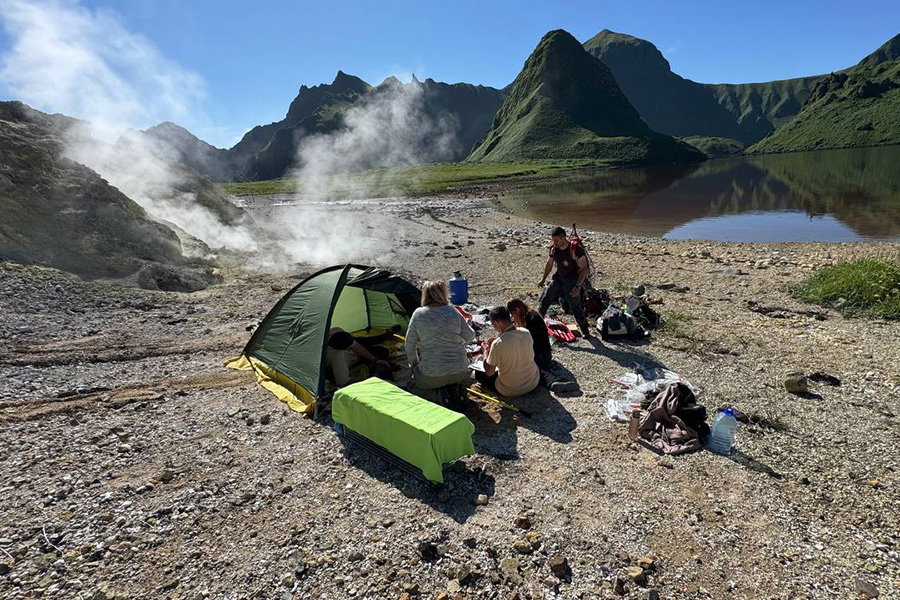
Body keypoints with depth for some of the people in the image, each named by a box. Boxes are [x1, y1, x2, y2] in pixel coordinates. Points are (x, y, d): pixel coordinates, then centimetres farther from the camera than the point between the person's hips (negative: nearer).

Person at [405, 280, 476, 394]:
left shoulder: (418, 314, -5)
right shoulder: (454, 312, 1)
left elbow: (410, 344, 2)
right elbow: (470, 337, 11)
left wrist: (414, 365, 17)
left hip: (431, 378, -3)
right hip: (460, 374, 3)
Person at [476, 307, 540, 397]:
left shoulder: (497, 344, -26)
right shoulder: (526, 332, -11)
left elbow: (489, 372, -15)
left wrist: (486, 351, -1)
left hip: (511, 391, -5)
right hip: (534, 382, 6)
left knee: (478, 373, 14)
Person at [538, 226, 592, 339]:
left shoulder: (576, 250, -22)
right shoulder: (553, 248, -4)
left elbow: (584, 269, -18)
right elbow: (549, 264, 14)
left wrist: (577, 286, -24)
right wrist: (544, 279, 13)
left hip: (572, 281, -5)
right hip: (558, 278, 5)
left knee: (576, 308, -2)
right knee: (545, 299, -2)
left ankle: (585, 331, 17)